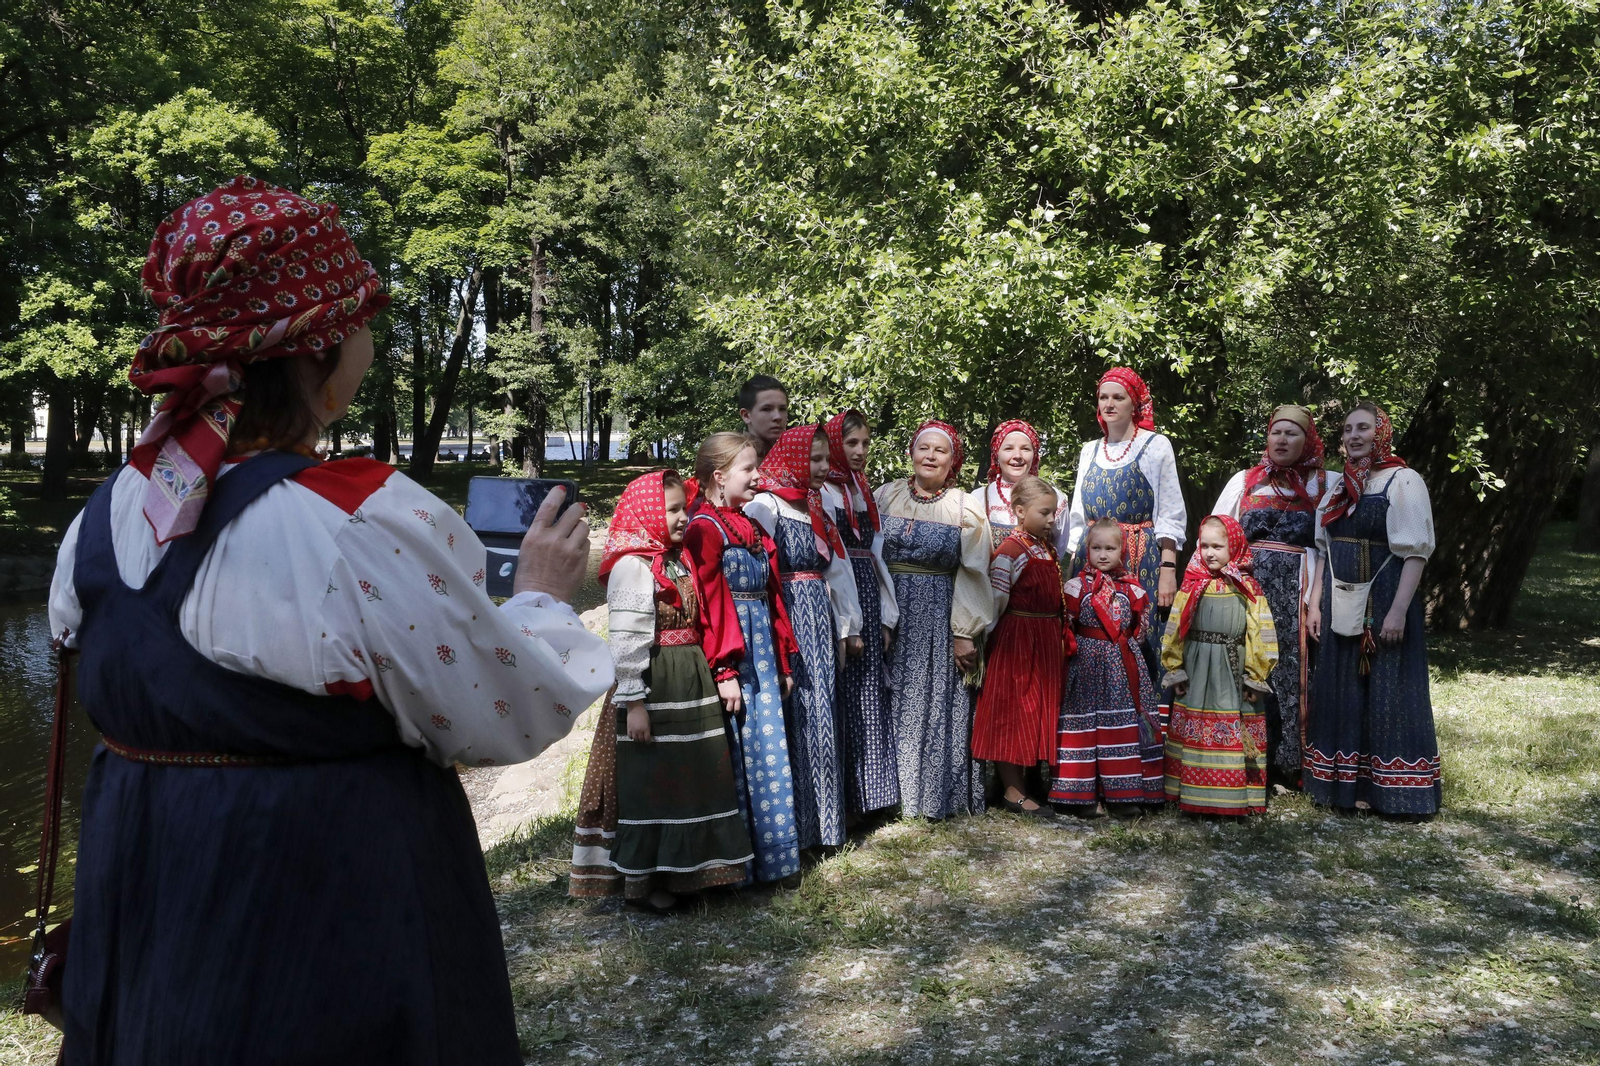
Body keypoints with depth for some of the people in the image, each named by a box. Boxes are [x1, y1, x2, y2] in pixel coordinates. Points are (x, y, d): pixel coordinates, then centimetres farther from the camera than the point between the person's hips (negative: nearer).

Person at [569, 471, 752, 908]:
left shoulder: (677, 561, 13)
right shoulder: (633, 565, -15)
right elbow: (627, 639, -18)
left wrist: (702, 680, 15)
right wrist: (633, 702, -19)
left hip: (690, 681, 9)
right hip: (654, 687, -9)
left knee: (692, 775, 15)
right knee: (651, 782, 1)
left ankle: (684, 867, 30)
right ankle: (643, 879, 16)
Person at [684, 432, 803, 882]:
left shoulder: (753, 529, 16)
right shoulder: (705, 528, -9)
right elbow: (710, 603, -15)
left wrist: (784, 660, 18)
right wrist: (724, 670, -18)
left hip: (761, 652, 8)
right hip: (730, 654, -8)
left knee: (769, 751, 10)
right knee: (736, 754, -1)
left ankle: (769, 851, 21)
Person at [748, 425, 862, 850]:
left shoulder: (819, 509, 16)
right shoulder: (766, 506, -9)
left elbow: (839, 569, 17)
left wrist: (848, 626, 17)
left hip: (819, 622, 7)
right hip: (787, 621, -7)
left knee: (821, 717, 10)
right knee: (799, 717, -5)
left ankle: (822, 817, 20)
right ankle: (797, 824, 6)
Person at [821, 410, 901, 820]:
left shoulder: (866, 491, 18)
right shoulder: (824, 491, -6)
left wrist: (887, 616, 12)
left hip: (870, 595, 7)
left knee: (871, 694, 9)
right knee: (846, 696, -5)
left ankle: (871, 789, 17)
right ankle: (845, 797, 3)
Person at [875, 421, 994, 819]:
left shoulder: (963, 509, 2)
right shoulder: (884, 496, 6)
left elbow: (972, 574, -1)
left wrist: (964, 633, -6)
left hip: (939, 619, -1)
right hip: (889, 616, 1)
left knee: (936, 705, 2)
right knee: (891, 705, 3)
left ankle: (935, 794, 14)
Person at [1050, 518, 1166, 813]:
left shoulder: (1132, 587, 6)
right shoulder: (1077, 586, -2)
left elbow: (1143, 622, 16)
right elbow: (1065, 625, -1)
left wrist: (1130, 645, 8)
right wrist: (1076, 647, -5)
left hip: (1124, 664, 3)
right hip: (1088, 664, -3)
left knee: (1126, 722, 4)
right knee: (1086, 721, -2)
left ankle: (1123, 793, 11)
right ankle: (1085, 793, 4)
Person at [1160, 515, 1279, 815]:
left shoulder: (1247, 588, -2)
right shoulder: (1193, 585, 3)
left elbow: (1260, 635, -3)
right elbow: (1176, 630, 5)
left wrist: (1255, 676, -5)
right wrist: (1175, 669, 4)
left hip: (1233, 672, -2)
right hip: (1197, 671, 2)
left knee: (1233, 733, 1)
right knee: (1195, 731, 6)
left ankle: (1235, 795, 10)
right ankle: (1195, 794, 14)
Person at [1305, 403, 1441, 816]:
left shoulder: (1403, 481, -6)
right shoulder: (1339, 486, 13)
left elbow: (1415, 552, -12)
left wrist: (1398, 611, -19)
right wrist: (1315, 604, 10)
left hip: (1383, 602, -6)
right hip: (1341, 606, 6)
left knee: (1388, 695, -1)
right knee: (1341, 692, 10)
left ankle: (1394, 789, 8)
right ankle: (1345, 783, 20)